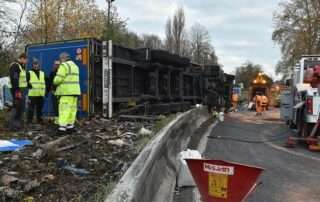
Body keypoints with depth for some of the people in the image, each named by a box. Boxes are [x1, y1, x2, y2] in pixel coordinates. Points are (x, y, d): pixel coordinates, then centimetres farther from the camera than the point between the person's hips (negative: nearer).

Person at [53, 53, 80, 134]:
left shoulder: (64, 66, -8)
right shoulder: (75, 66, 20)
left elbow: (58, 79, -13)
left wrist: (55, 82, 8)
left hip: (67, 91, -8)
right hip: (74, 90, 8)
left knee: (64, 109, -9)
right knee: (72, 108, 8)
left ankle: (62, 127, -12)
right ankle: (70, 126, 10)